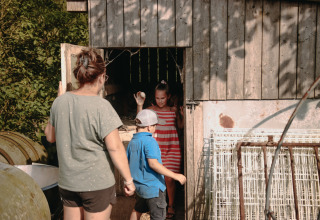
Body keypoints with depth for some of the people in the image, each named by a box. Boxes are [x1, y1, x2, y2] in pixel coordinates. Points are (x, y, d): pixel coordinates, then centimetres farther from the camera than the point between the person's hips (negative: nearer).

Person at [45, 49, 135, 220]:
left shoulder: (60, 102, -1)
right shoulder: (101, 106, -18)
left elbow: (50, 136, 13)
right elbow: (115, 148, -19)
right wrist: (128, 180, -9)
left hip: (67, 182, 6)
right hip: (97, 183, -5)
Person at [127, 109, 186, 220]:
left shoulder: (132, 142, 3)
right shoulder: (149, 141, -21)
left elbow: (127, 163, 10)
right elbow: (153, 163, -30)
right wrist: (175, 175, -28)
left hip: (139, 185, 8)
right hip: (152, 186, -8)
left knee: (137, 210, 29)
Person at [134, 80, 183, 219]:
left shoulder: (173, 110, 4)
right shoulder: (151, 109, 1)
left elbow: (180, 125, 11)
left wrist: (183, 115, -7)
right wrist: (139, 105, -21)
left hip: (172, 149, 0)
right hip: (156, 149, 0)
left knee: (169, 178, -1)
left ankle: (171, 206, 18)